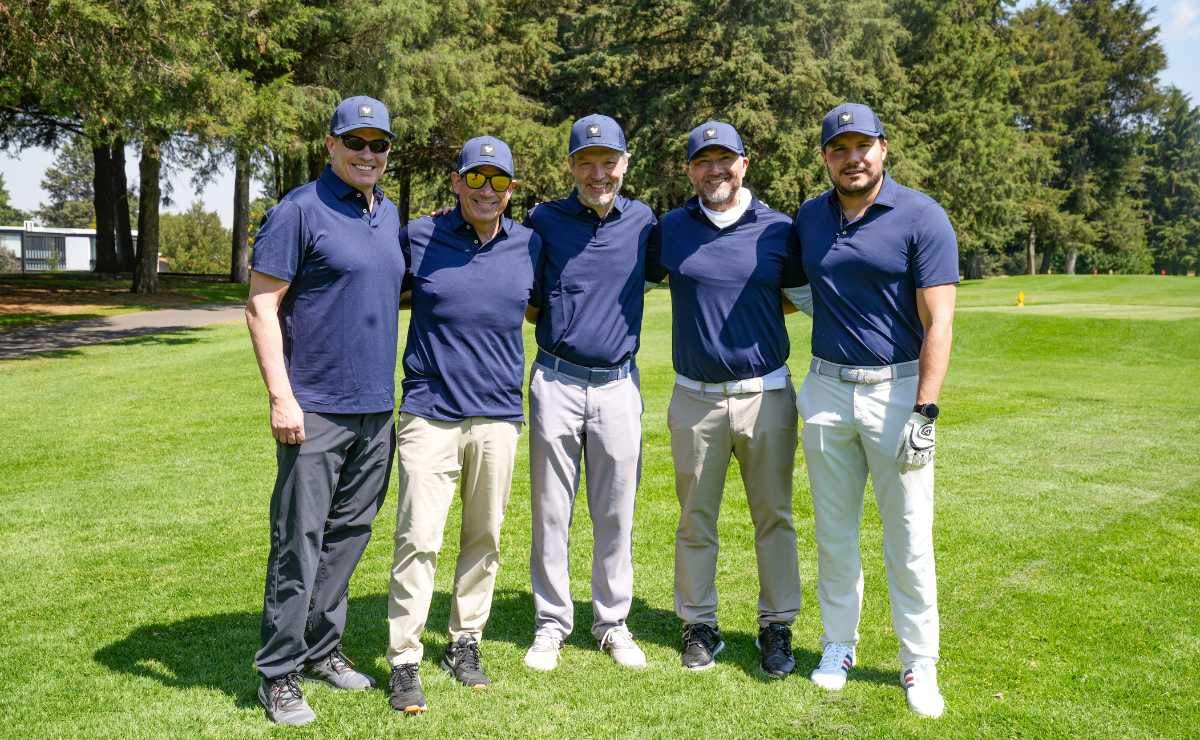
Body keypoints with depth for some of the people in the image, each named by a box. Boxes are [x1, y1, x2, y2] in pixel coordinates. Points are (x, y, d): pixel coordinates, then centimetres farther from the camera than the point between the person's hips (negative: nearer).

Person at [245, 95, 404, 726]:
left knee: (349, 532, 13)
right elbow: (261, 306, -11)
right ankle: (279, 673, 9)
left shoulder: (389, 215, 14)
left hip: (376, 408, 7)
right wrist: (281, 397, -17)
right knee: (299, 542, -2)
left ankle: (322, 649, 27)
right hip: (316, 409, -7)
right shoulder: (299, 211, -8)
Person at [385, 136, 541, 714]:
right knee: (418, 539, -6)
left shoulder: (530, 246, 5)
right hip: (430, 413, -3)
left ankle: (464, 643, 27)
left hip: (498, 416, 3)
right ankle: (403, 661, 6)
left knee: (484, 539, 11)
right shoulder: (417, 238, -1)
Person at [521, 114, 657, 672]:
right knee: (550, 512, 6)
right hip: (555, 381, -1)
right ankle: (551, 623, 19)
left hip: (618, 385, 1)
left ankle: (613, 622, 23)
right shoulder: (544, 220, 2)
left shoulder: (642, 222, 5)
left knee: (615, 515, 8)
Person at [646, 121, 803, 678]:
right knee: (695, 520, 9)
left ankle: (777, 627, 21)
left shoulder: (778, 230, 1)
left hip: (767, 395, 0)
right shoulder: (670, 229, 4)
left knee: (774, 516, 8)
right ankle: (699, 626, 23)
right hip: (696, 398, 1)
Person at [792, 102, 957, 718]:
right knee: (833, 529, 12)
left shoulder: (922, 218, -8)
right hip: (826, 389, 4)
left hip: (897, 388, -4)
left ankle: (919, 663, 16)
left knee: (909, 536, 2)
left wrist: (924, 412, -18)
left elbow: (938, 324, -12)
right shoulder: (807, 219, 7)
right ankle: (838, 644, 27)